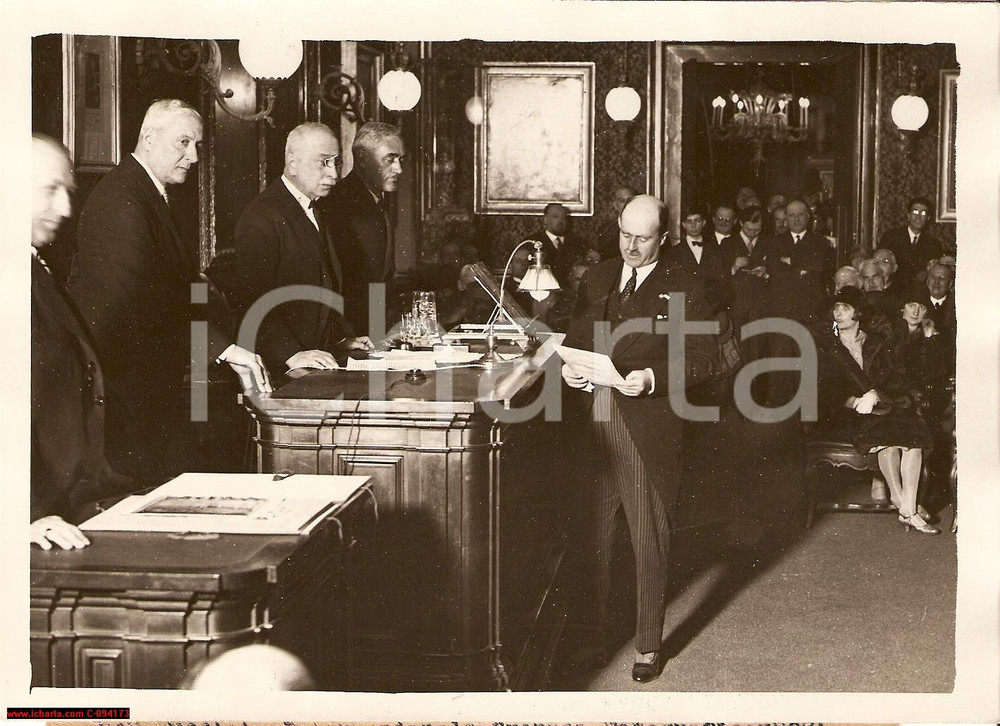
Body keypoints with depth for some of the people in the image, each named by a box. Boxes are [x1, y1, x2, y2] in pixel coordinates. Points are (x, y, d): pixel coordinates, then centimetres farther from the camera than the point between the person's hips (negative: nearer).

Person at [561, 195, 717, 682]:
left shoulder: (683, 288, -1)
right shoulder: (596, 279, 14)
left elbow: (704, 357, -5)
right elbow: (575, 337, 21)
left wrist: (652, 378, -18)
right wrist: (568, 365, -1)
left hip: (647, 426, -4)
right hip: (593, 420, 4)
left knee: (649, 540, 2)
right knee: (592, 533, 10)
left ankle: (648, 646, 12)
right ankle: (594, 624, 26)